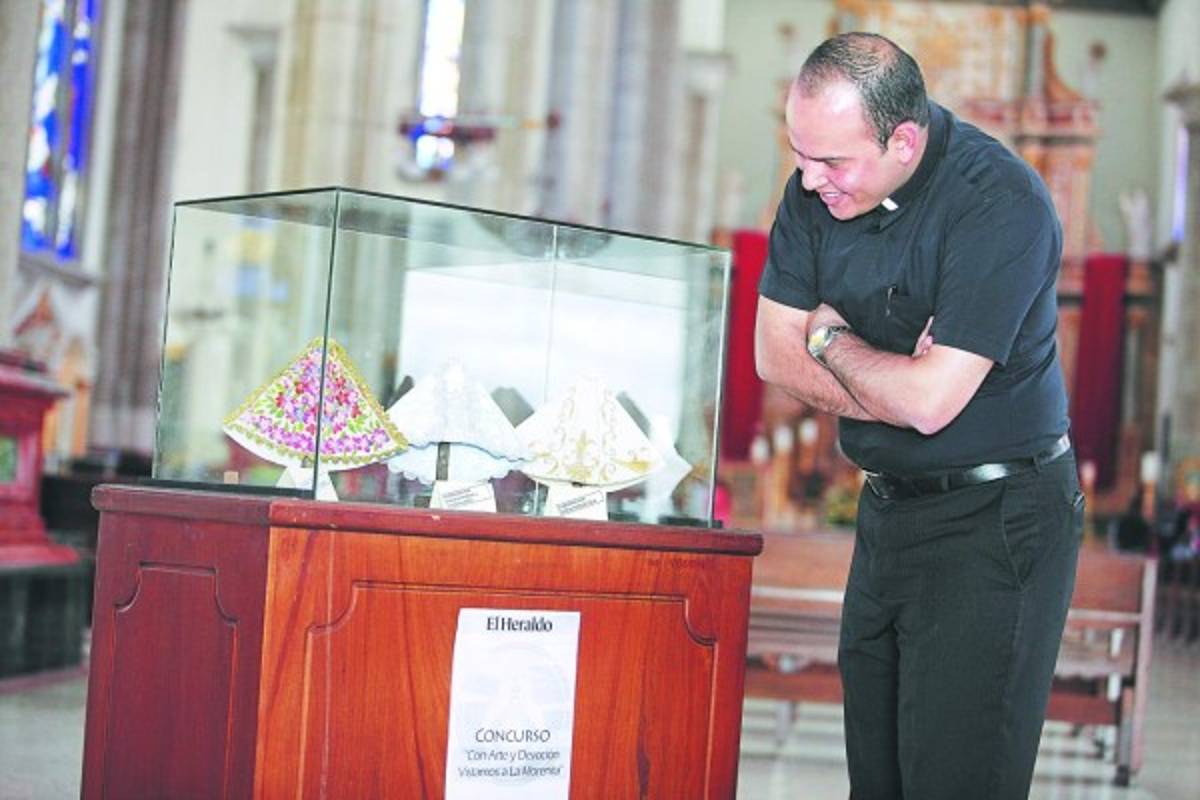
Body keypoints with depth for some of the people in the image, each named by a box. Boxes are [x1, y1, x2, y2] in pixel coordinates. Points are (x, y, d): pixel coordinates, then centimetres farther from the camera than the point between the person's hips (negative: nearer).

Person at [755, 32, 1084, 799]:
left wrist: (830, 337, -8)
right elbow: (775, 353, 1)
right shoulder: (820, 187, 0)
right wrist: (891, 388, -14)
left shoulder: (1001, 204, -22)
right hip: (890, 506, 7)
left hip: (994, 524, -7)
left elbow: (929, 401, -26)